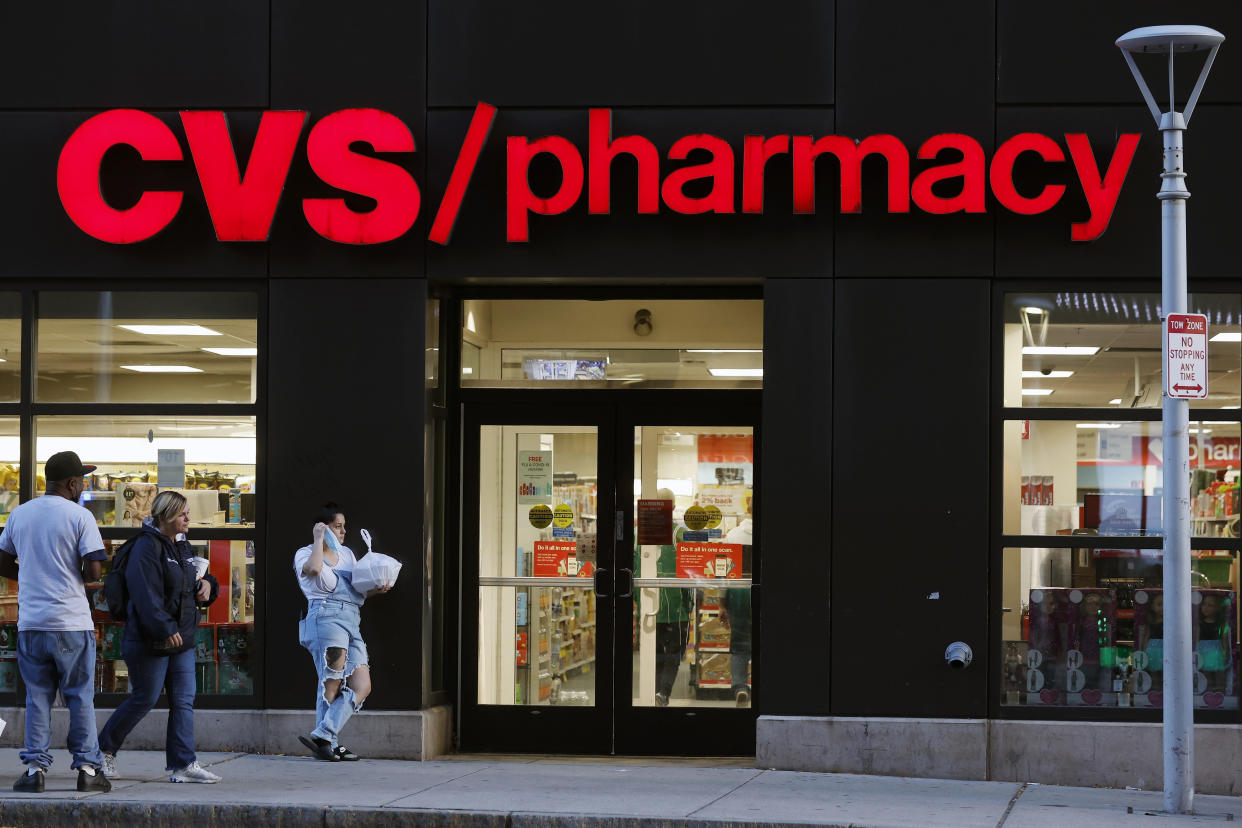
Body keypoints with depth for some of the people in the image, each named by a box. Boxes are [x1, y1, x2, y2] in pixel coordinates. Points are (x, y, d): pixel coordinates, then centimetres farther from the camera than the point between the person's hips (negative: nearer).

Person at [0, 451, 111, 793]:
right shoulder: (80, 517, -8)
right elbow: (93, 570, -12)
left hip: (30, 623, 4)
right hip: (72, 623, -4)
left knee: (37, 696, 9)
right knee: (80, 697, 5)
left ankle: (35, 767, 6)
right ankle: (87, 768, 5)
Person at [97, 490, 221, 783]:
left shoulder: (182, 546, 14)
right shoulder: (147, 547, -14)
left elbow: (191, 582, 30)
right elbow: (146, 594, -23)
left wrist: (207, 584, 7)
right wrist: (165, 630, -26)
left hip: (182, 639, 9)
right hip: (150, 642, -9)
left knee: (184, 701, 3)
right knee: (144, 699, 0)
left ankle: (183, 764, 4)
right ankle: (103, 749, 18)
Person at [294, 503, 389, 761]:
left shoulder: (346, 553, 25)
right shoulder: (305, 554, 5)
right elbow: (314, 568, -20)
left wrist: (377, 590, 8)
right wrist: (319, 539, -6)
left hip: (352, 622, 7)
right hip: (327, 617, -7)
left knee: (362, 687, -7)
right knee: (331, 684, -10)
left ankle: (322, 736, -12)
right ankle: (330, 743, -6)